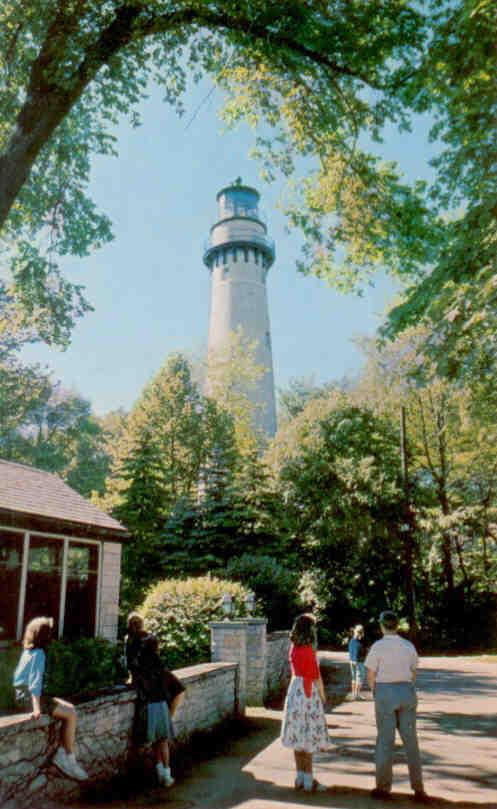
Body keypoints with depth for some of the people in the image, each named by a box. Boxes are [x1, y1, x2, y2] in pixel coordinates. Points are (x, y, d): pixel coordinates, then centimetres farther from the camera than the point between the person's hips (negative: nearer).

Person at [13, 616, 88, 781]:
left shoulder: (29, 650, 11)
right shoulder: (39, 653, -17)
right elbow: (35, 681, -26)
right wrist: (37, 707, -32)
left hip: (23, 692, 9)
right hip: (28, 695, -9)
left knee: (69, 708, 8)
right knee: (70, 714, -11)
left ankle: (61, 755, 5)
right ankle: (69, 759, -3)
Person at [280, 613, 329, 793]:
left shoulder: (294, 648, 6)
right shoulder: (309, 650, -17)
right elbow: (315, 675, -12)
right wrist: (323, 696, -4)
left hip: (295, 689, 8)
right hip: (309, 692, -8)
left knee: (298, 734, 12)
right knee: (309, 734, -1)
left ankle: (300, 777, 20)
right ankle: (308, 780, 4)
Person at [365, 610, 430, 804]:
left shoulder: (377, 646, -10)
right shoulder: (409, 646, 1)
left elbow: (371, 676, -6)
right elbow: (413, 674, 9)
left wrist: (375, 693, 10)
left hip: (384, 692, -3)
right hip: (406, 691, 3)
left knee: (385, 740, 7)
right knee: (410, 740, 11)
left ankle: (383, 788, 15)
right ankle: (418, 789, 14)